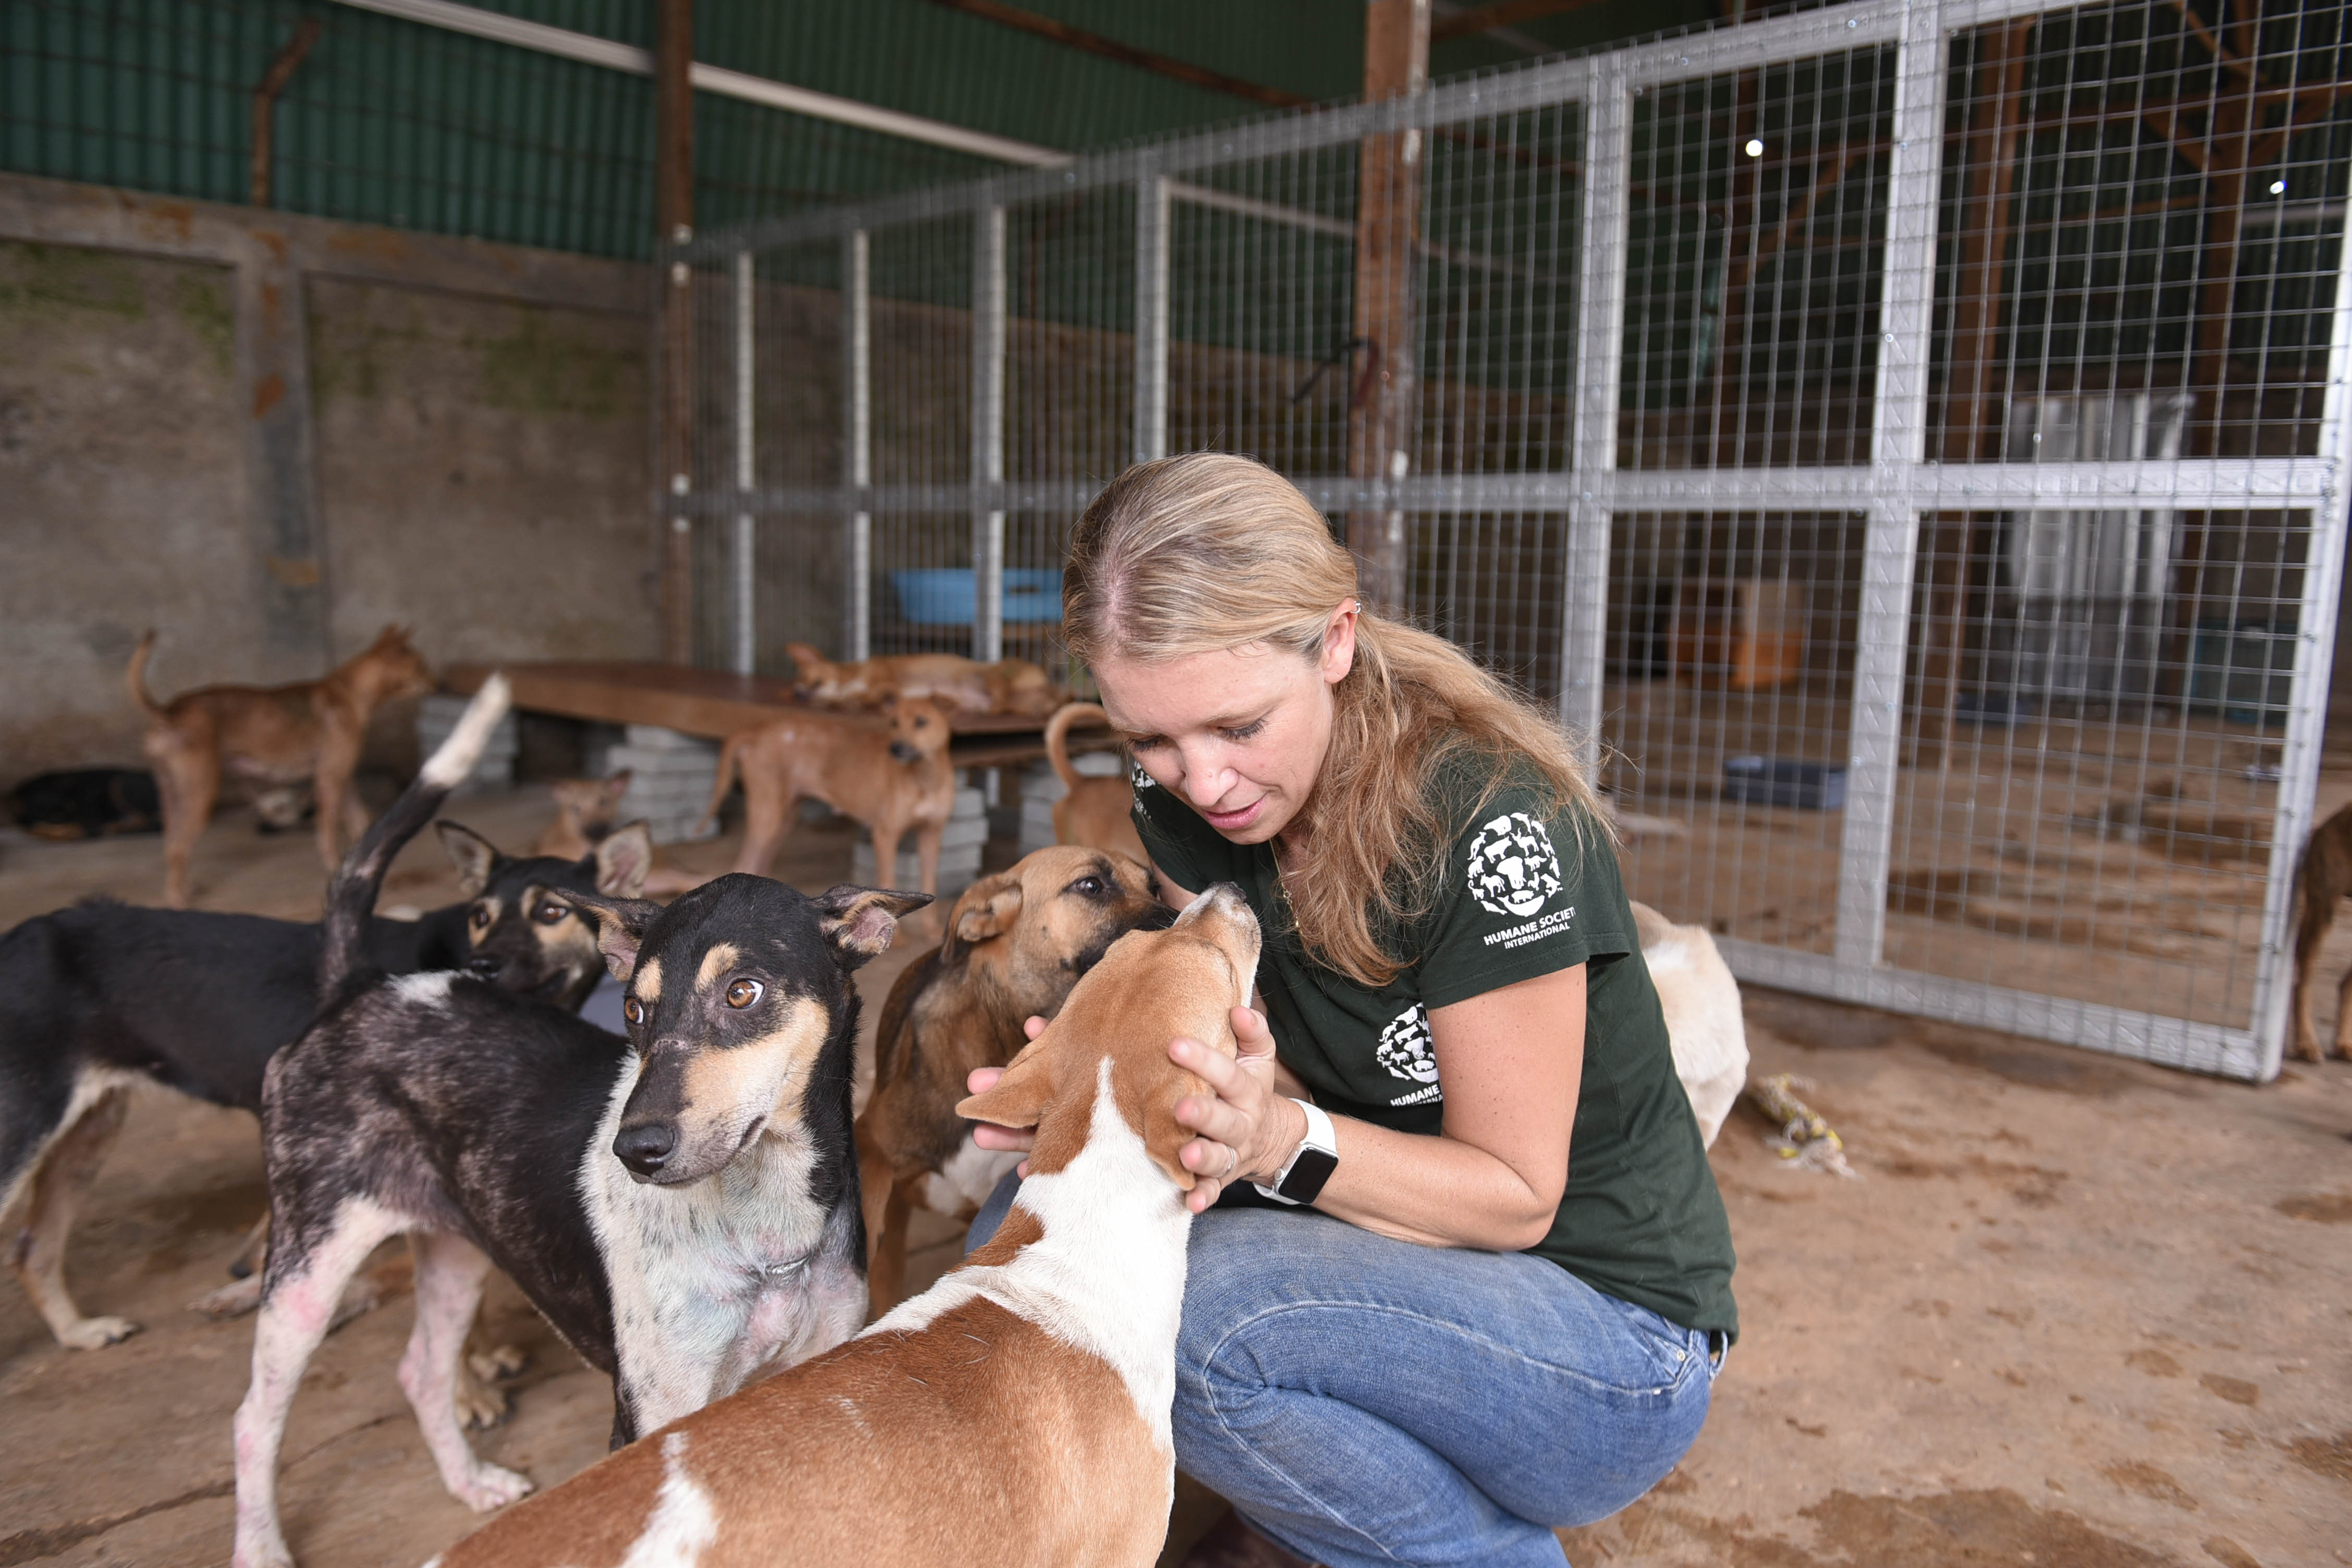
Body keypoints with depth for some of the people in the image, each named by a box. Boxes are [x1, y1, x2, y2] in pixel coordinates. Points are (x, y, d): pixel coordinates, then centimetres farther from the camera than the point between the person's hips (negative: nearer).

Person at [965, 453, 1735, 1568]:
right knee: (1030, 1231, -12)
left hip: (1609, 1329, -6)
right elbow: (1274, 1071, -4)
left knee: (1194, 1304, -30)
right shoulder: (1183, 792, -7)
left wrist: (1282, 1139, -34)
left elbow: (1513, 1194, -18)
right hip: (1397, 1259, 6)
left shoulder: (1490, 820, -27)